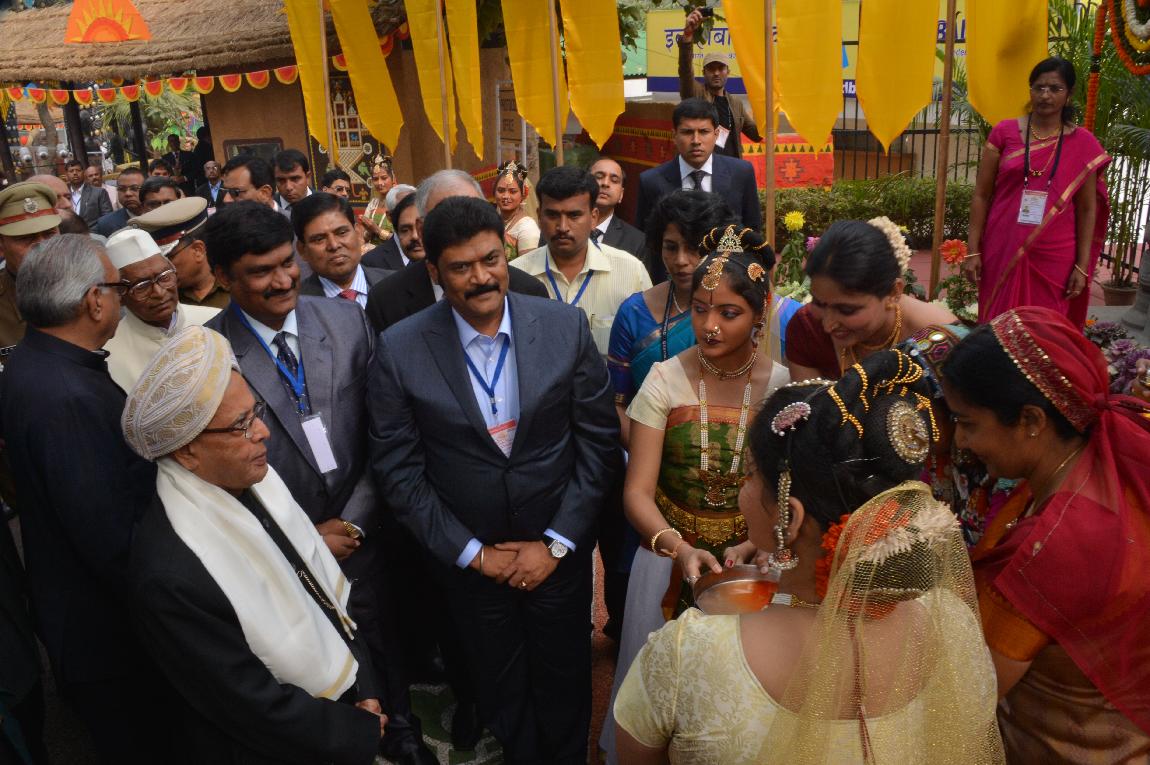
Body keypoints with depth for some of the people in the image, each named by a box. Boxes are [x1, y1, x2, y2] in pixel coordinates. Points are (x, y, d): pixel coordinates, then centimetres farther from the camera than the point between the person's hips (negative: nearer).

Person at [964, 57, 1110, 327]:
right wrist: (973, 250, -3)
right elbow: (981, 195, 2)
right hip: (1003, 251, 0)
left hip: (1054, 257, 0)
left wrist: (1082, 266, -1)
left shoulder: (1083, 144, 2)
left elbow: (1087, 210, 3)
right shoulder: (1004, 132, 1)